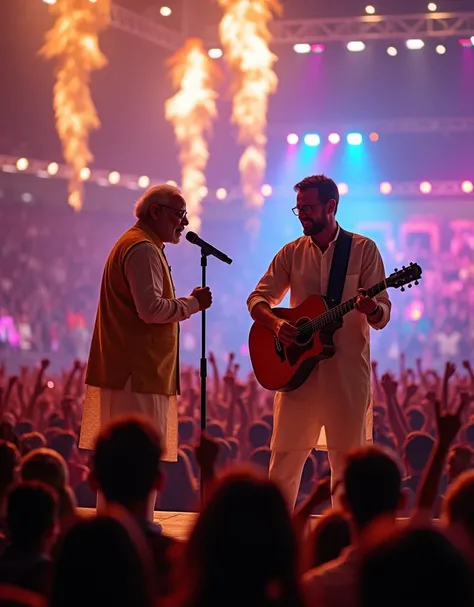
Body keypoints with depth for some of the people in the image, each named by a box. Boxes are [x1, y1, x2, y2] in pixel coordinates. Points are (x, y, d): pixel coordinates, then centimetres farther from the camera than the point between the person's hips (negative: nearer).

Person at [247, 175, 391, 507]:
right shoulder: (292, 252, 8)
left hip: (347, 370, -3)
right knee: (284, 457, 4)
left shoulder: (364, 250, -1)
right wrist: (275, 323, -13)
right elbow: (258, 298, 8)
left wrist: (371, 309, -28)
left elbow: (383, 315, -4)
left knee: (348, 461, 2)